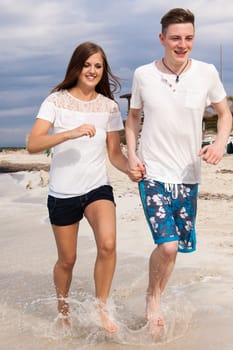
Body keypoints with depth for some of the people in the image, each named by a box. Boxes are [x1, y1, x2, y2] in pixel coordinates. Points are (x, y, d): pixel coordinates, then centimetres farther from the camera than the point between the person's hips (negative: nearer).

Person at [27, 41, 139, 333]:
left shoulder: (108, 106, 3)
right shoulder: (56, 101, -6)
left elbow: (115, 154, 5)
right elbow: (32, 144, -18)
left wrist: (132, 169, -16)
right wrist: (71, 133, -31)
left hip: (98, 188, 1)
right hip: (62, 192, -1)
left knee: (108, 245, -24)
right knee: (67, 260, 11)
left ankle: (101, 307, -2)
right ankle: (62, 309, 40)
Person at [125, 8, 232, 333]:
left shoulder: (207, 73, -5)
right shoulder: (143, 74, -5)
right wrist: (132, 154, -3)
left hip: (188, 175, 3)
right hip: (153, 173, -2)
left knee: (178, 244, 11)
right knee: (168, 245, -15)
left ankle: (154, 299, 37)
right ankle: (153, 297, 15)